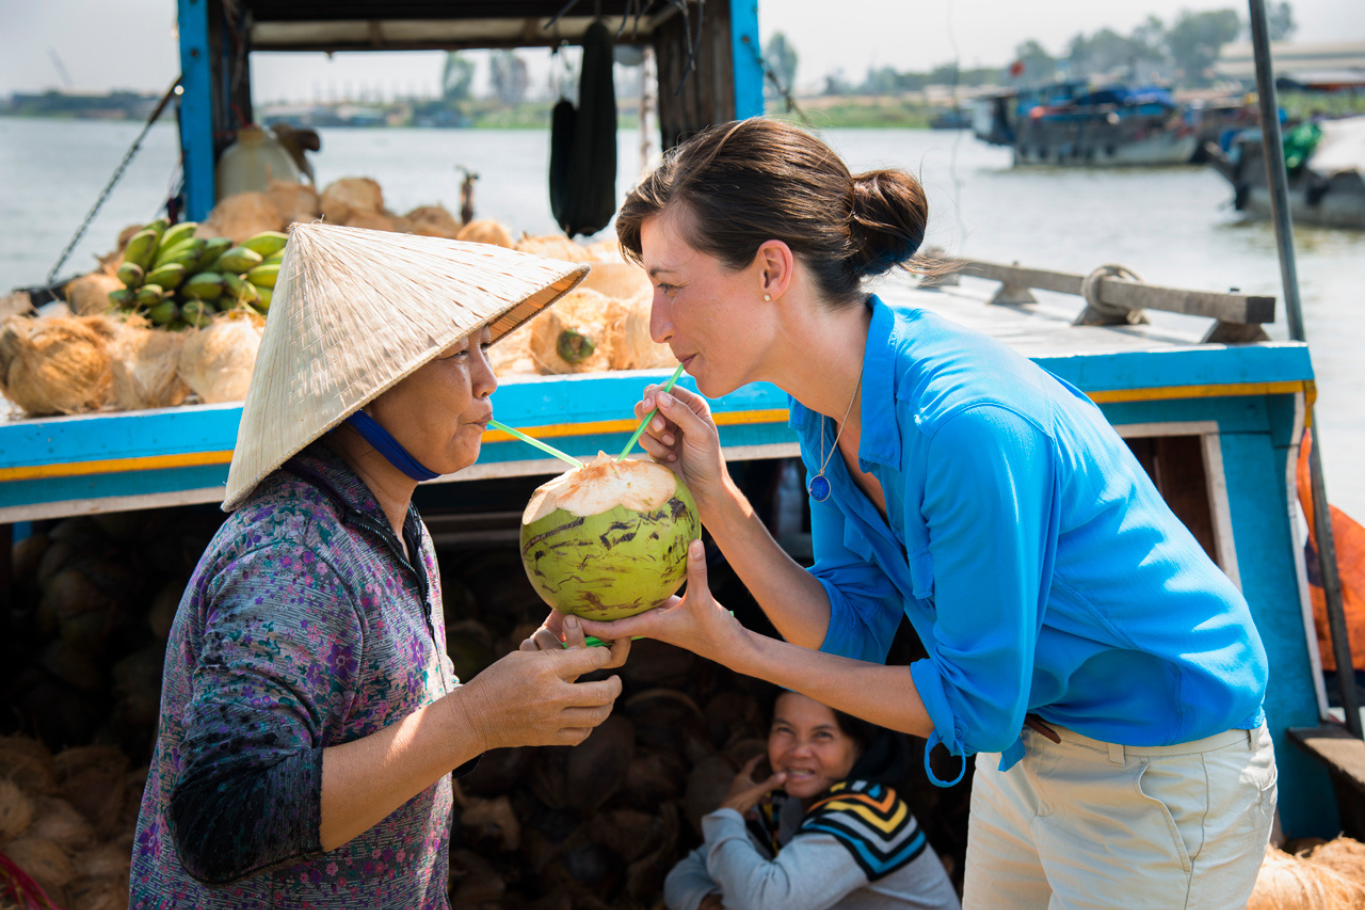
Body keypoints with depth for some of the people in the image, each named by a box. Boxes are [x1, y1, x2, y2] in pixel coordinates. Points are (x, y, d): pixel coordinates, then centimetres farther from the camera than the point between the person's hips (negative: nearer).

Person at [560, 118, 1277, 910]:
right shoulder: (827, 402, -6)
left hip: (1162, 778, -8)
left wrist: (737, 649, -22)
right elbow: (854, 629, -2)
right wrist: (715, 497, -14)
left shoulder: (965, 422, -33)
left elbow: (977, 705, -24)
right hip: (1026, 739, 8)